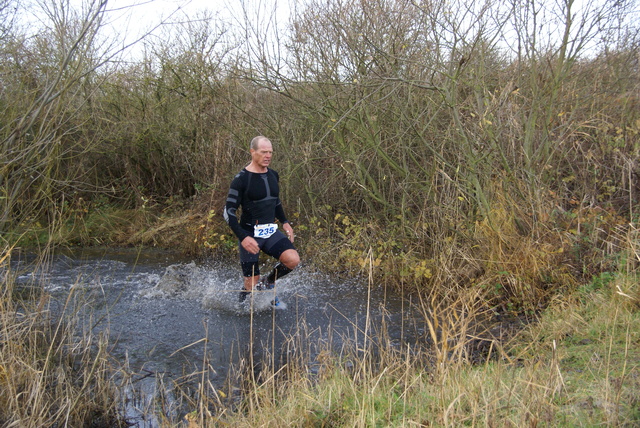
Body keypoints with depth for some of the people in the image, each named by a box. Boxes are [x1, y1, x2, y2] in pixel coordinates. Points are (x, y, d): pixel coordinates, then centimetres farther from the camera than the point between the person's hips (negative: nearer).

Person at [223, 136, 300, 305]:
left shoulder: (273, 176, 8)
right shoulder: (241, 179, -11)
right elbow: (229, 211, -13)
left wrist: (285, 222, 15)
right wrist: (243, 237, -24)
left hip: (271, 232, 5)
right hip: (250, 235, -5)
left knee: (293, 260, -19)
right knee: (252, 284, -4)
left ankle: (268, 282, 10)